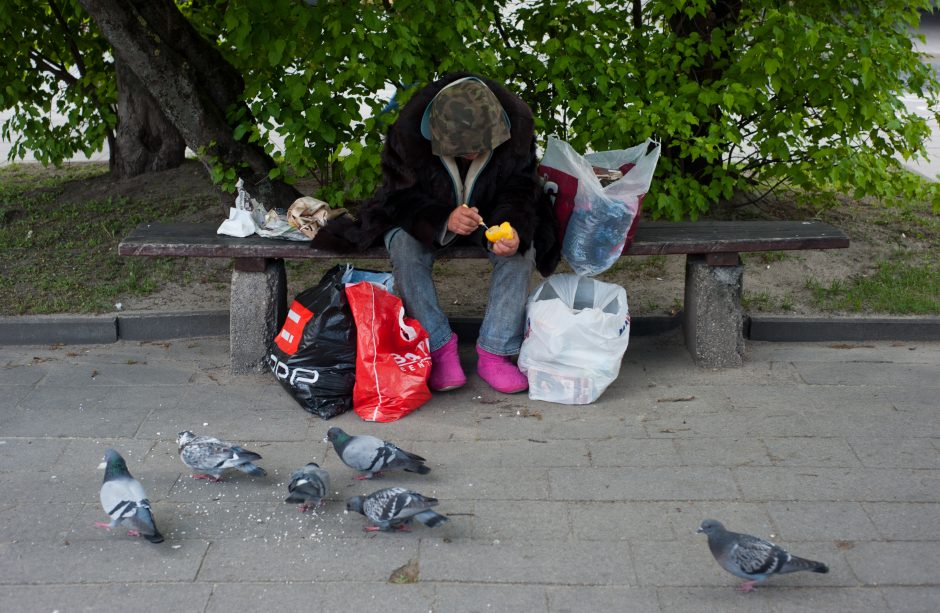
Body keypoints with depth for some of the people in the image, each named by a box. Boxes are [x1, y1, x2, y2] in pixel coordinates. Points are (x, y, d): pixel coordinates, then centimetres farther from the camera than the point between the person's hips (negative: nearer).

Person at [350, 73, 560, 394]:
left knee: (522, 250, -28)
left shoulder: (517, 121, -24)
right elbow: (403, 197, -22)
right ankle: (439, 348, -20)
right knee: (404, 248, -32)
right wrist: (443, 220, -42)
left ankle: (495, 352, -21)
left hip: (491, 212, 1)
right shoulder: (408, 129, -30)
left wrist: (514, 227, -37)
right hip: (423, 216, -1)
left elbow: (520, 189, -14)